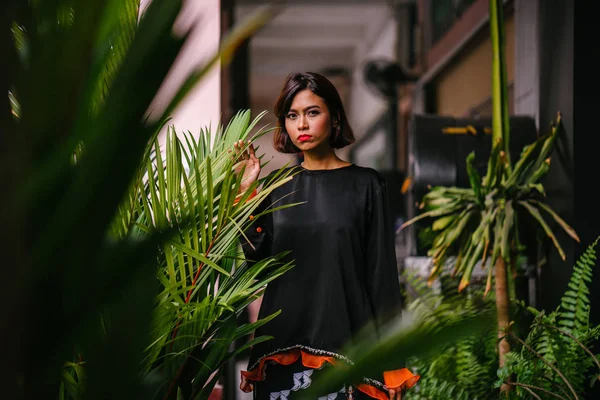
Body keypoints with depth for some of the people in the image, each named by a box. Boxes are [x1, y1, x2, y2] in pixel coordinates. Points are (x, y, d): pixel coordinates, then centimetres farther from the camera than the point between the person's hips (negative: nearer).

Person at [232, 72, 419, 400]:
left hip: (344, 341, -2)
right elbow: (258, 258, 0)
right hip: (283, 345, 3)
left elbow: (381, 271, -2)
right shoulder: (278, 187, 9)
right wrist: (247, 191, -5)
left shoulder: (365, 185, 1)